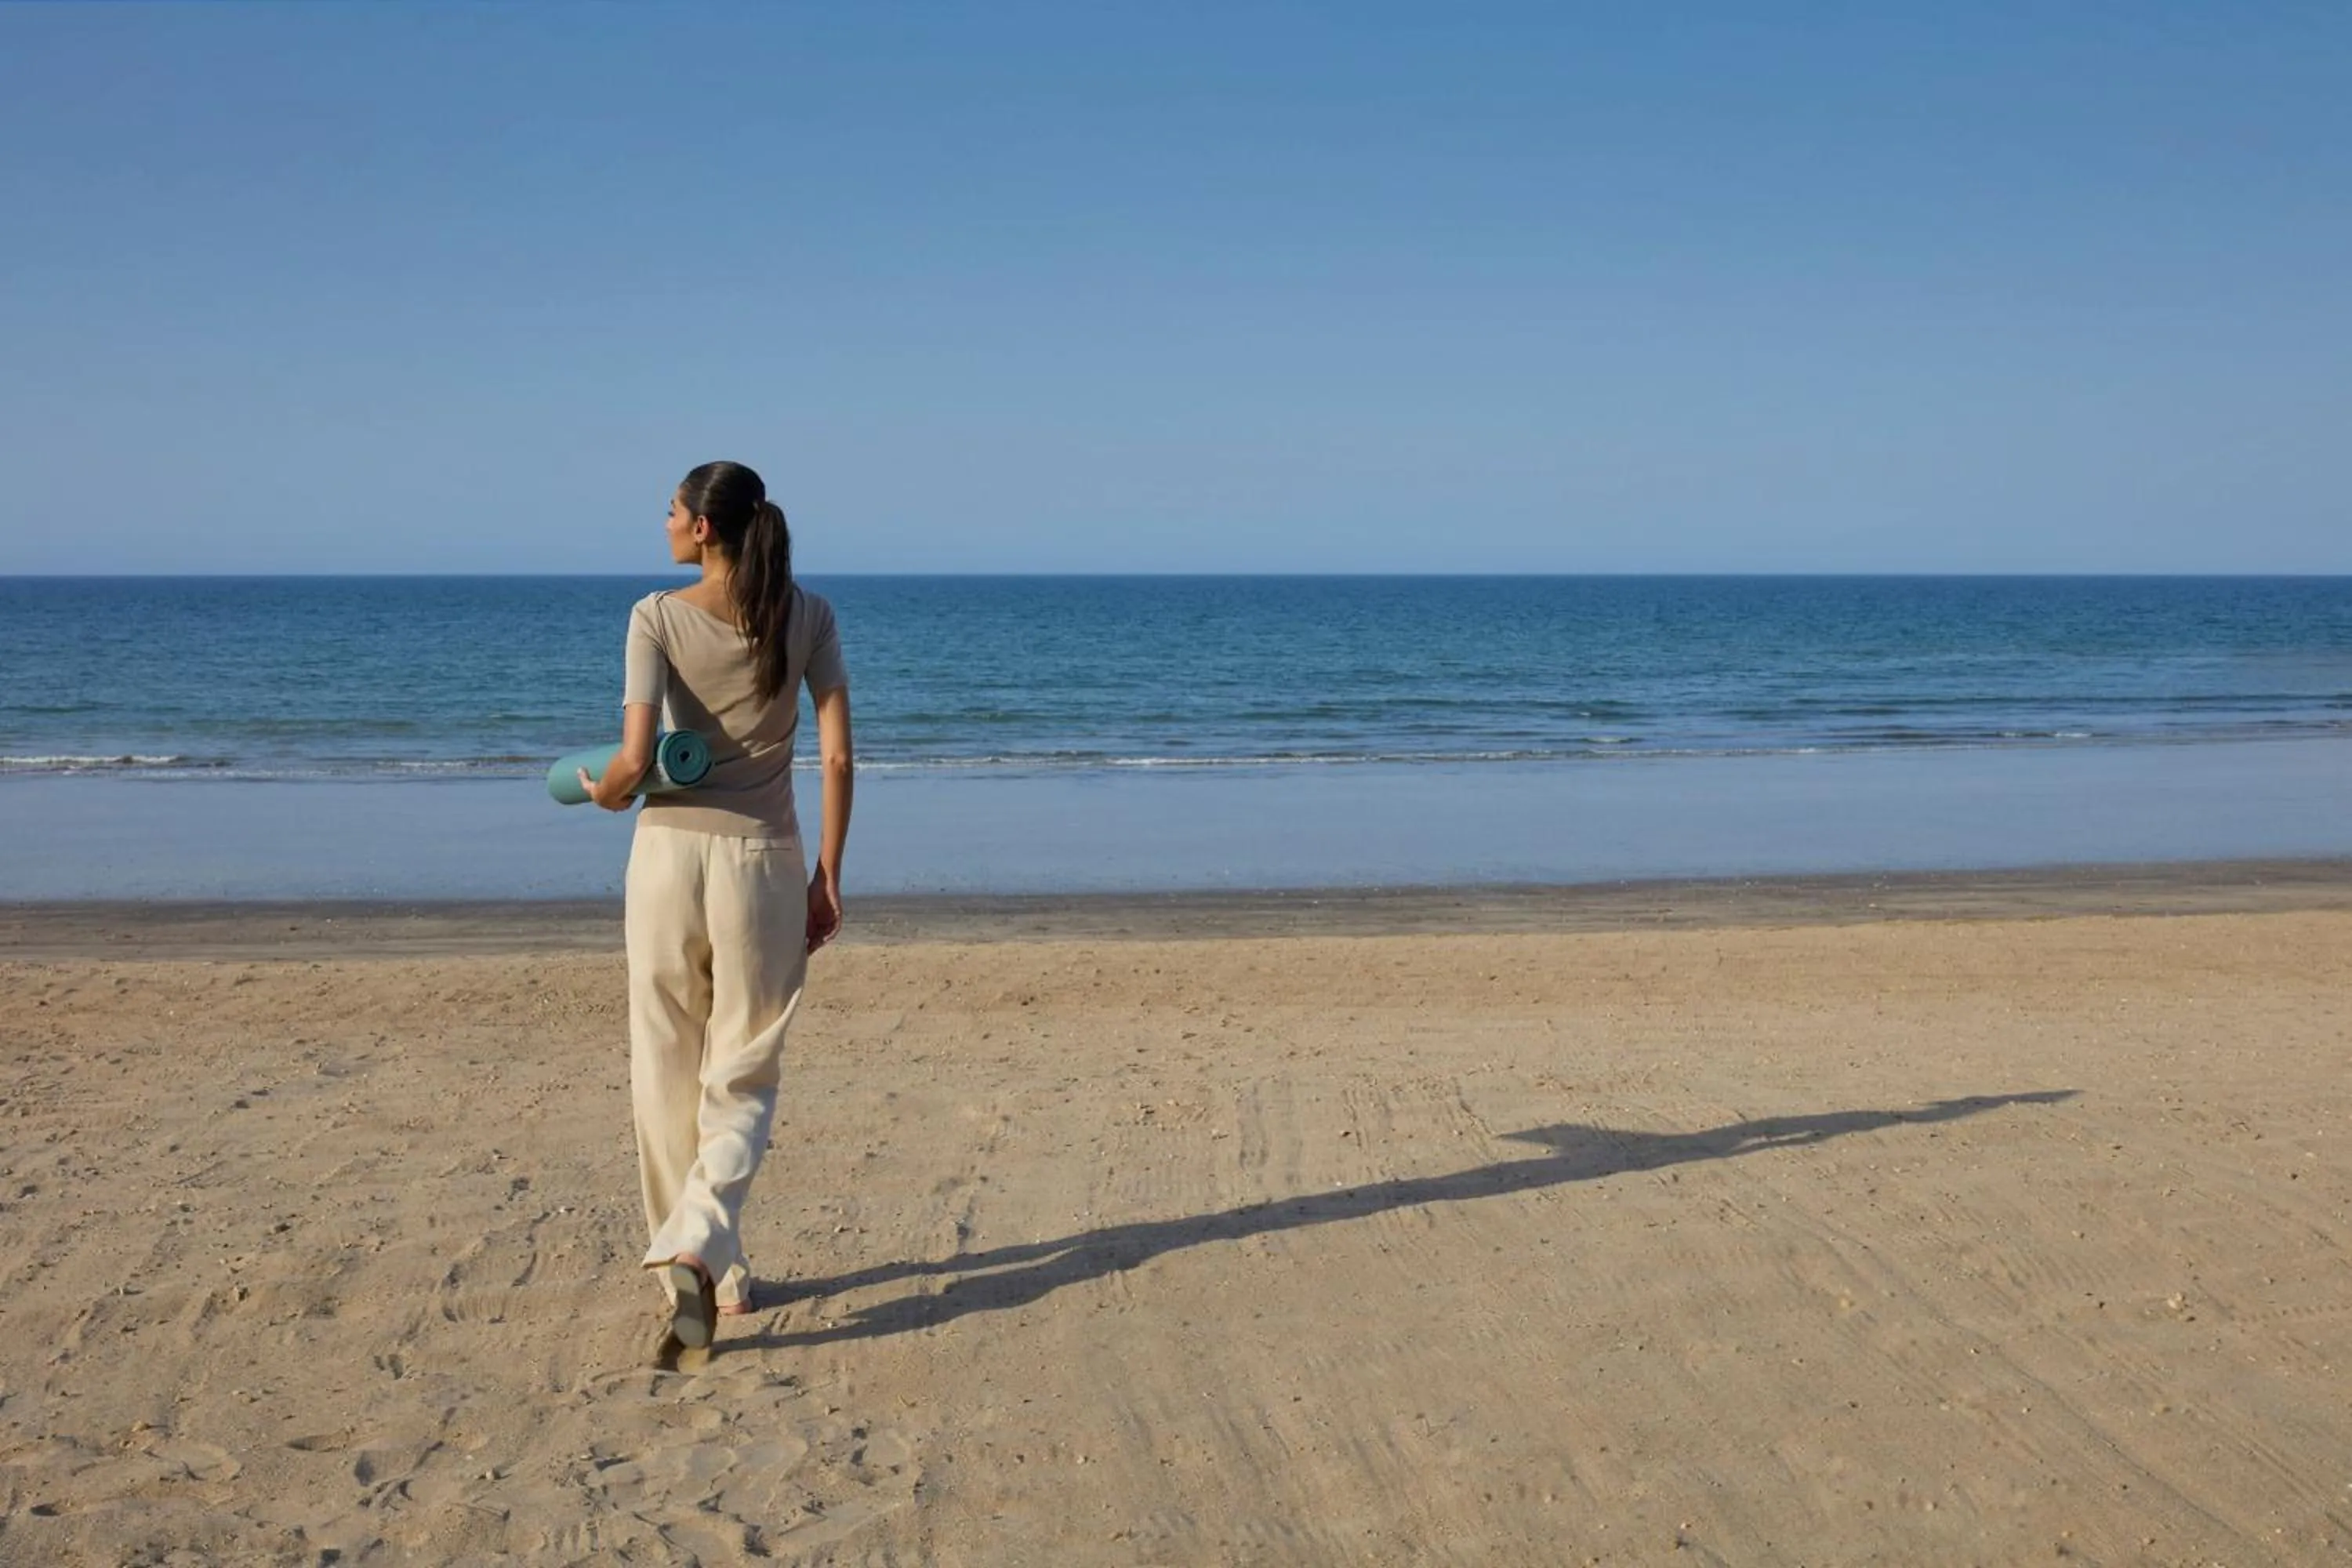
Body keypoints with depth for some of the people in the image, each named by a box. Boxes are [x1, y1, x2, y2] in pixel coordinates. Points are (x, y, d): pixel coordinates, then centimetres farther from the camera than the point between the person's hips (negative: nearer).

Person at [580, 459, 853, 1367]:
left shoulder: (658, 617, -5)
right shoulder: (807, 616, 0)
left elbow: (636, 759, -13)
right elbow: (838, 757, -3)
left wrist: (603, 794, 9)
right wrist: (828, 877, 4)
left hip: (669, 852, -1)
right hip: (763, 859, 1)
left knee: (668, 1078, 12)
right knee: (743, 1078, 11)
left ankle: (711, 1276, 17)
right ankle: (696, 1242, -11)